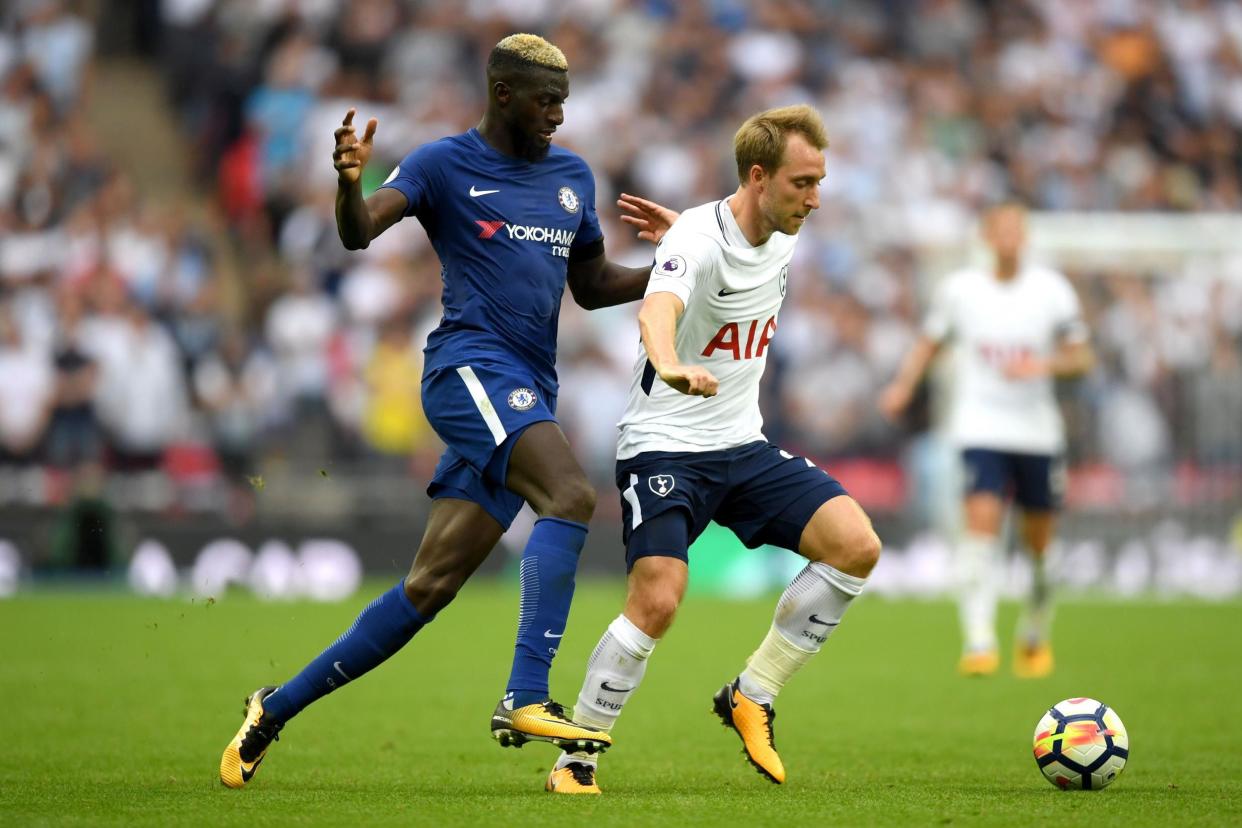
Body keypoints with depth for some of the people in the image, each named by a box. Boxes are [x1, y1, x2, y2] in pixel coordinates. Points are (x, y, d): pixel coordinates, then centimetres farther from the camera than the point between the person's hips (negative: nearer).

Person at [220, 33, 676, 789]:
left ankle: (278, 708, 14)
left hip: (529, 396, 6)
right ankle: (526, 700, -34)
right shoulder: (445, 165, 1)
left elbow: (591, 287, 28)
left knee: (429, 589, 3)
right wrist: (351, 182, -33)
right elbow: (359, 233, -11)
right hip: (473, 365, -6)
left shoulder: (572, 177, 20)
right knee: (571, 493, -30)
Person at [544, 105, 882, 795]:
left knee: (857, 546, -11)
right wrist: (671, 366, -62)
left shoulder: (782, 239, 4)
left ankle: (751, 697, 3)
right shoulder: (698, 240, -21)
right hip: (664, 446, -7)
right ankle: (575, 759, -4)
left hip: (743, 446, 7)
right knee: (658, 602, -23)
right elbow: (659, 307, -44)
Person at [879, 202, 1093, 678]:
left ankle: (1035, 634, 35)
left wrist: (1045, 365, -16)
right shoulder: (959, 289, 1)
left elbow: (1081, 357, 4)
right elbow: (929, 342, 14)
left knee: (1039, 544, 9)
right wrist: (904, 384, -3)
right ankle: (978, 642, -25)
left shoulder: (1051, 290, 0)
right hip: (980, 429, -2)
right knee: (981, 521, -21)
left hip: (1037, 432, 2)